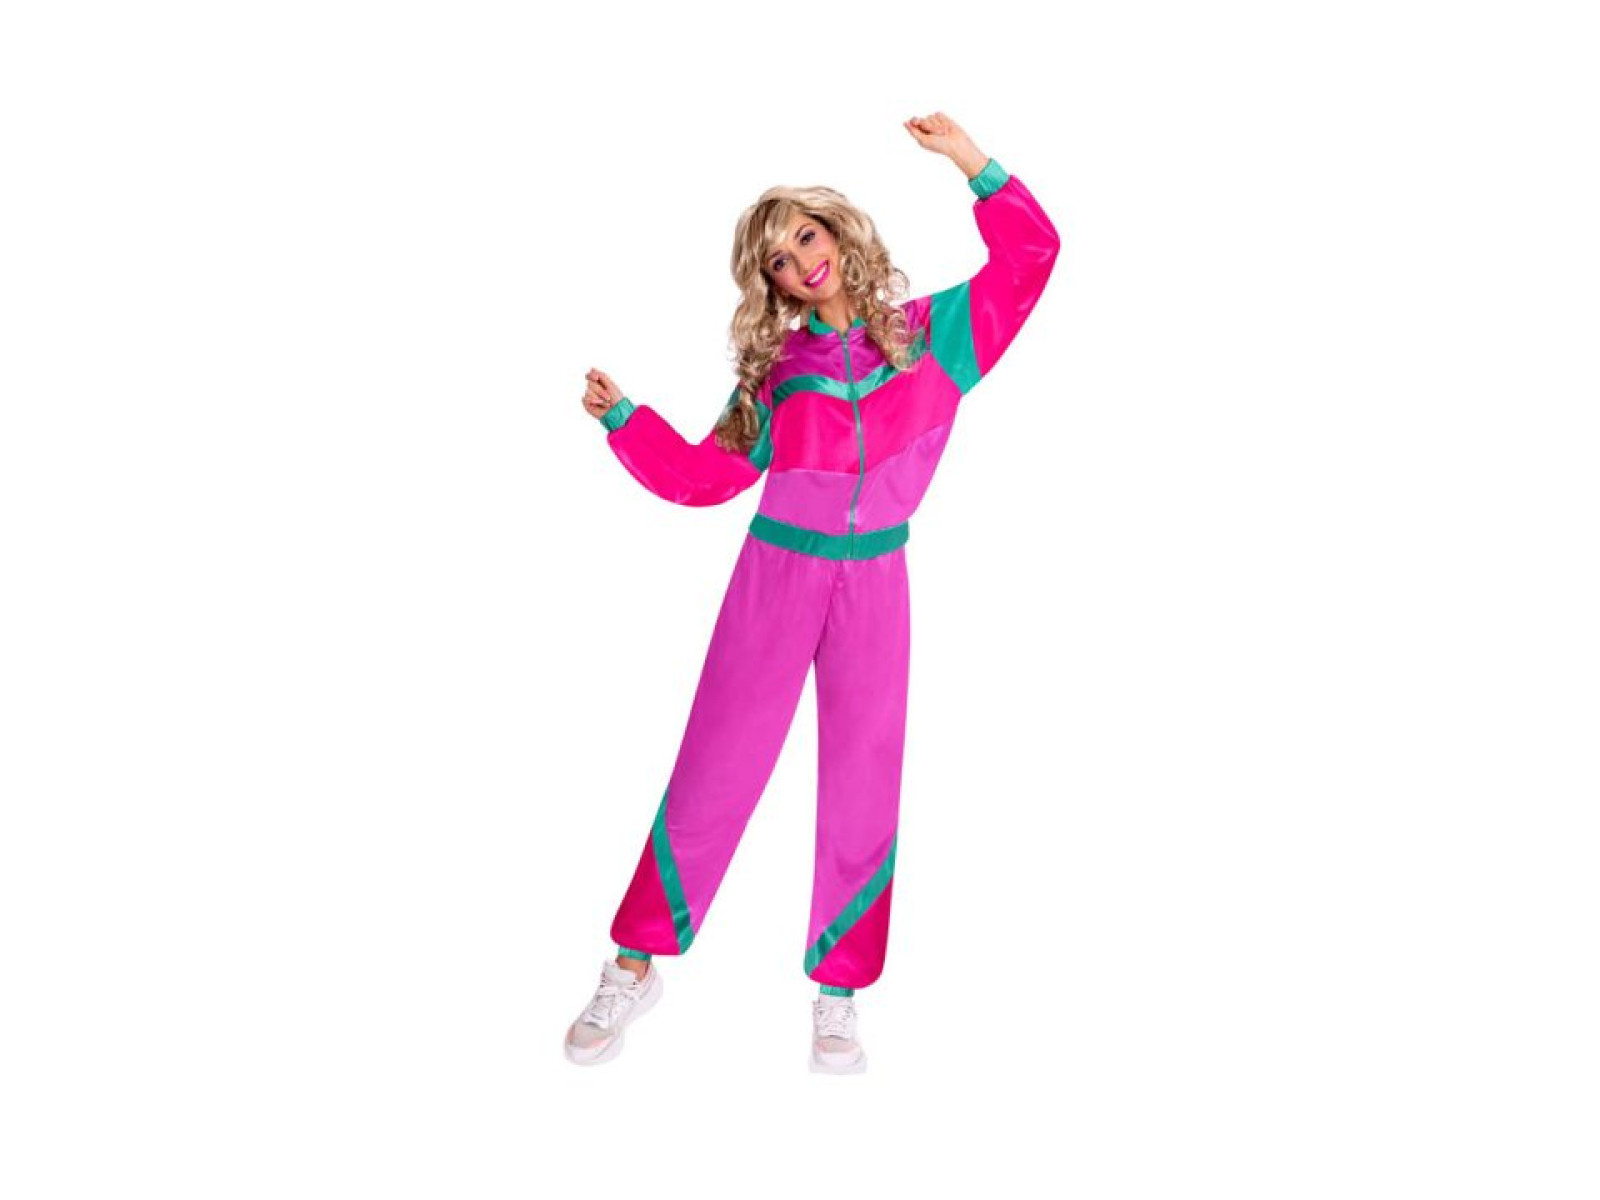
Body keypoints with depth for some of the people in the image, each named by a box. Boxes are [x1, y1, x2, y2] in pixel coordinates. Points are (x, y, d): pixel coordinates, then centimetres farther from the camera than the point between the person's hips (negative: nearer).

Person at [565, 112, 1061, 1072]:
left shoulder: (933, 335, 5)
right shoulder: (776, 367, 7)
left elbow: (1032, 254, 0)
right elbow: (705, 476, 6)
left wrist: (972, 163, -8)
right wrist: (624, 417, -4)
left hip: (875, 586, 0)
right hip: (777, 574, 0)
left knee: (863, 790, 4)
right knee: (714, 773, 1)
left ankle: (838, 996, 16)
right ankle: (636, 964, 14)